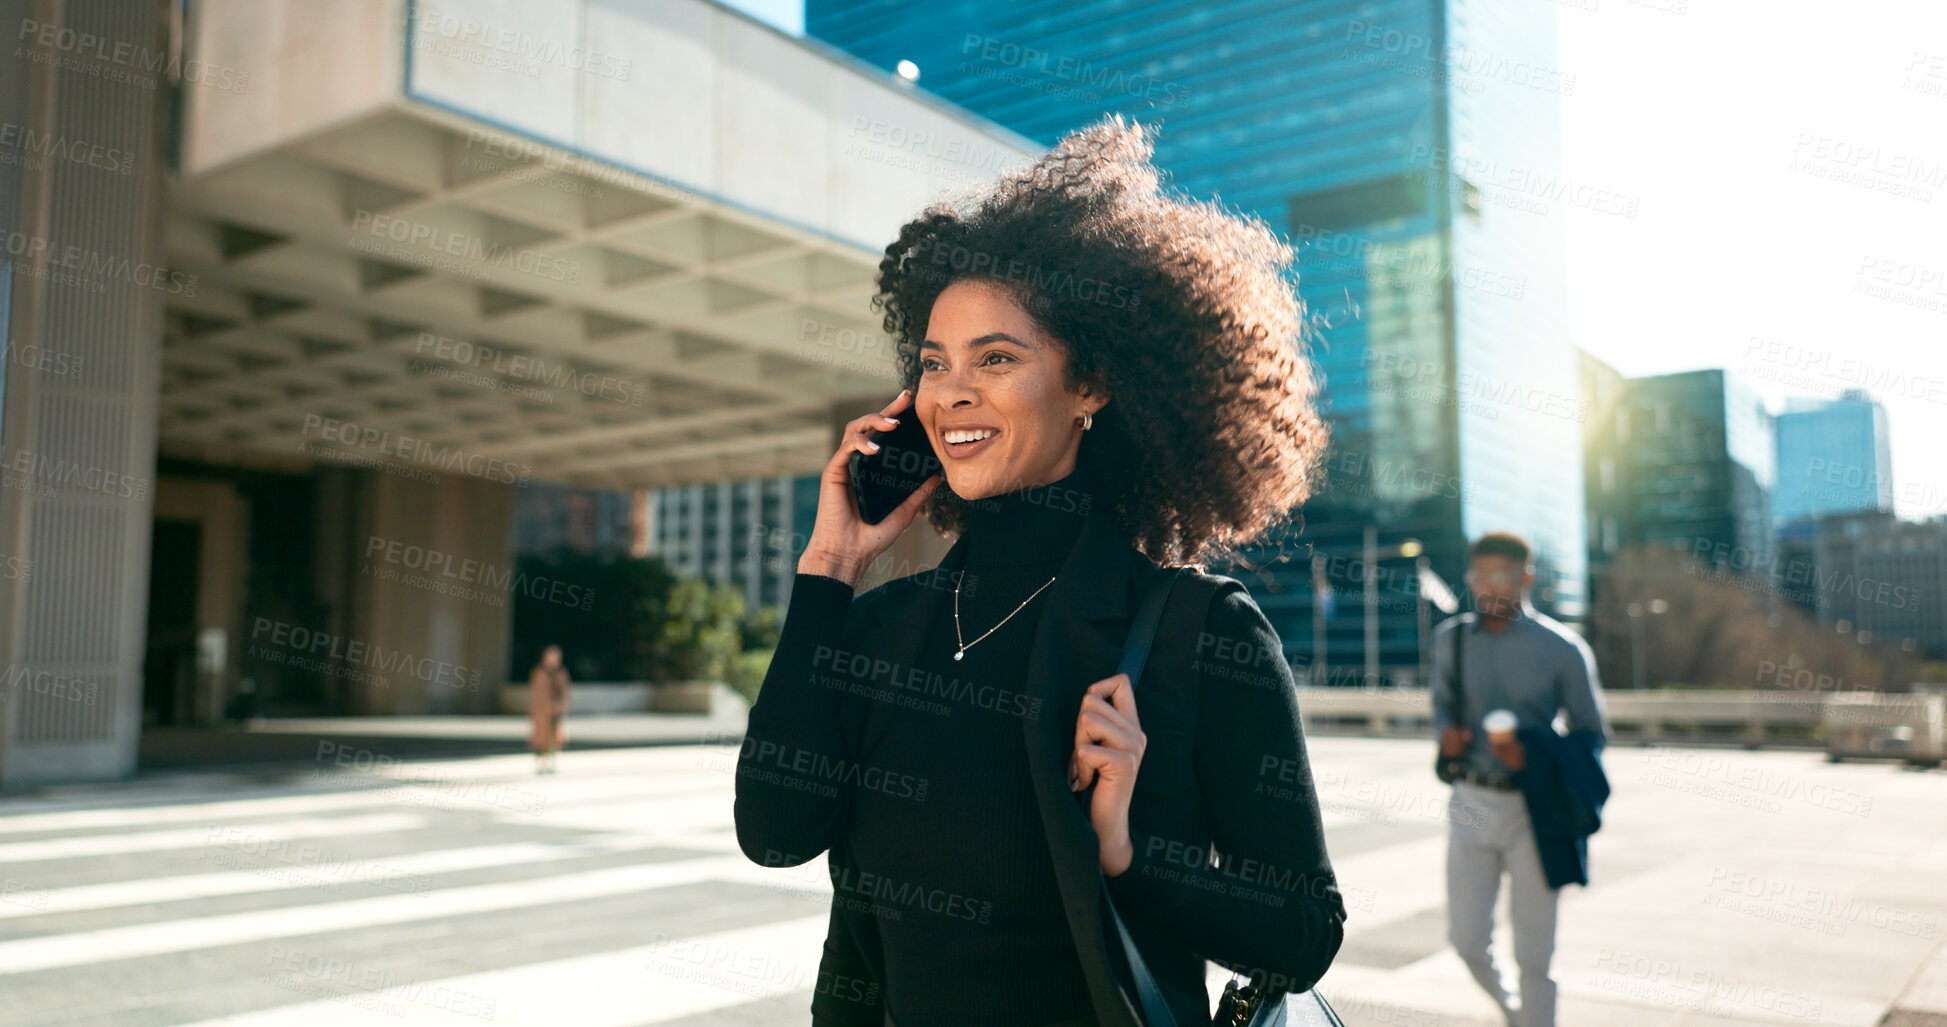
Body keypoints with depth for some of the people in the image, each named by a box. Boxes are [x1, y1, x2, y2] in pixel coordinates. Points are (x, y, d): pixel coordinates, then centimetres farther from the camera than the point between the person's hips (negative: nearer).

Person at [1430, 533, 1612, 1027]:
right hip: (1471, 802, 3)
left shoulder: (1562, 649, -6)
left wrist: (1533, 754, -18)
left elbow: (1591, 732, -1)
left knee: (1533, 954, 3)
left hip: (1533, 808, -3)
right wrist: (1446, 731, -5)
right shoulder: (1450, 639, 5)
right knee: (1466, 938, 6)